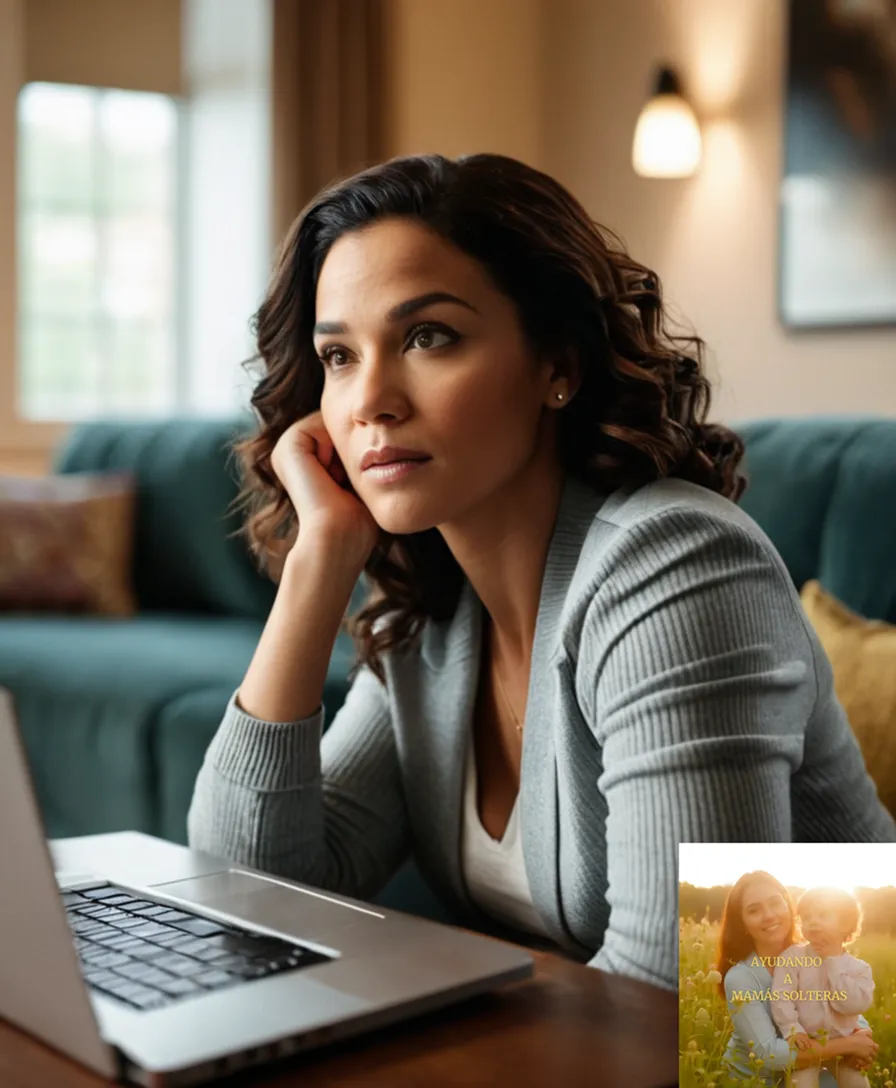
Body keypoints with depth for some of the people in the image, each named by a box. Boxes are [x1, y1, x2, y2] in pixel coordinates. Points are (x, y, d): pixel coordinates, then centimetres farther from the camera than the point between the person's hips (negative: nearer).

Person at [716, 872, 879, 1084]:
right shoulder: (739, 978, -21)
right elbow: (768, 1053, -28)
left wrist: (863, 1035, -22)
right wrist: (847, 1045, -26)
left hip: (801, 1073, 4)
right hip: (753, 1081, -4)